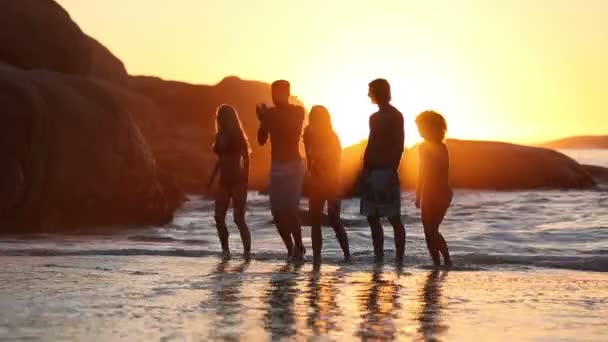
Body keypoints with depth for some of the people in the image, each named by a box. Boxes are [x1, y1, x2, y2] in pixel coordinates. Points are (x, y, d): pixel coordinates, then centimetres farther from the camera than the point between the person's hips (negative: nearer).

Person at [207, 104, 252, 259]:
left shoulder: (238, 136, -8)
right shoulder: (220, 136, 10)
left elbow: (246, 159, -10)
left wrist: (245, 181, -15)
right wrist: (211, 179, 17)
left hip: (237, 181, -6)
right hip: (224, 181, 7)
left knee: (239, 219, -9)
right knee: (219, 217, 0)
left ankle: (247, 252, -5)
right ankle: (225, 250, 10)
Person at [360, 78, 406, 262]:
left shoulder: (395, 116, -6)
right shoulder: (375, 117, 17)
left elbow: (398, 147, -10)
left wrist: (392, 171, -17)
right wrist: (365, 170, 13)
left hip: (386, 172, -8)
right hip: (372, 171, 8)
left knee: (394, 218, -6)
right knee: (372, 217, 7)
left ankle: (399, 259, -5)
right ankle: (378, 257, 12)